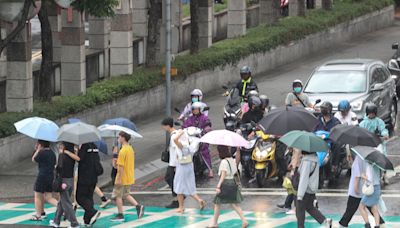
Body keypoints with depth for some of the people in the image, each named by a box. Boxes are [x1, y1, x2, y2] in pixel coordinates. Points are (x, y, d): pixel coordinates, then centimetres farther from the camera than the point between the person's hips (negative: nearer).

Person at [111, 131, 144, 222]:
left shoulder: (123, 151, -20)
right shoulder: (130, 149, 8)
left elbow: (121, 166, -22)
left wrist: (119, 179, -20)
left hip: (123, 178, -9)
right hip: (130, 178, 9)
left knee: (117, 196, 3)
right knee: (126, 194, 20)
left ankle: (120, 215, 6)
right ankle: (138, 206, 5)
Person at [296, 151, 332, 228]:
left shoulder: (307, 161, -26)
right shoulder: (314, 157, 1)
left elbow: (304, 178, -26)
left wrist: (300, 195, -24)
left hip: (306, 189, -9)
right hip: (312, 188, 9)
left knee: (300, 210, 7)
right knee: (310, 208, 23)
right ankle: (325, 221, 14)